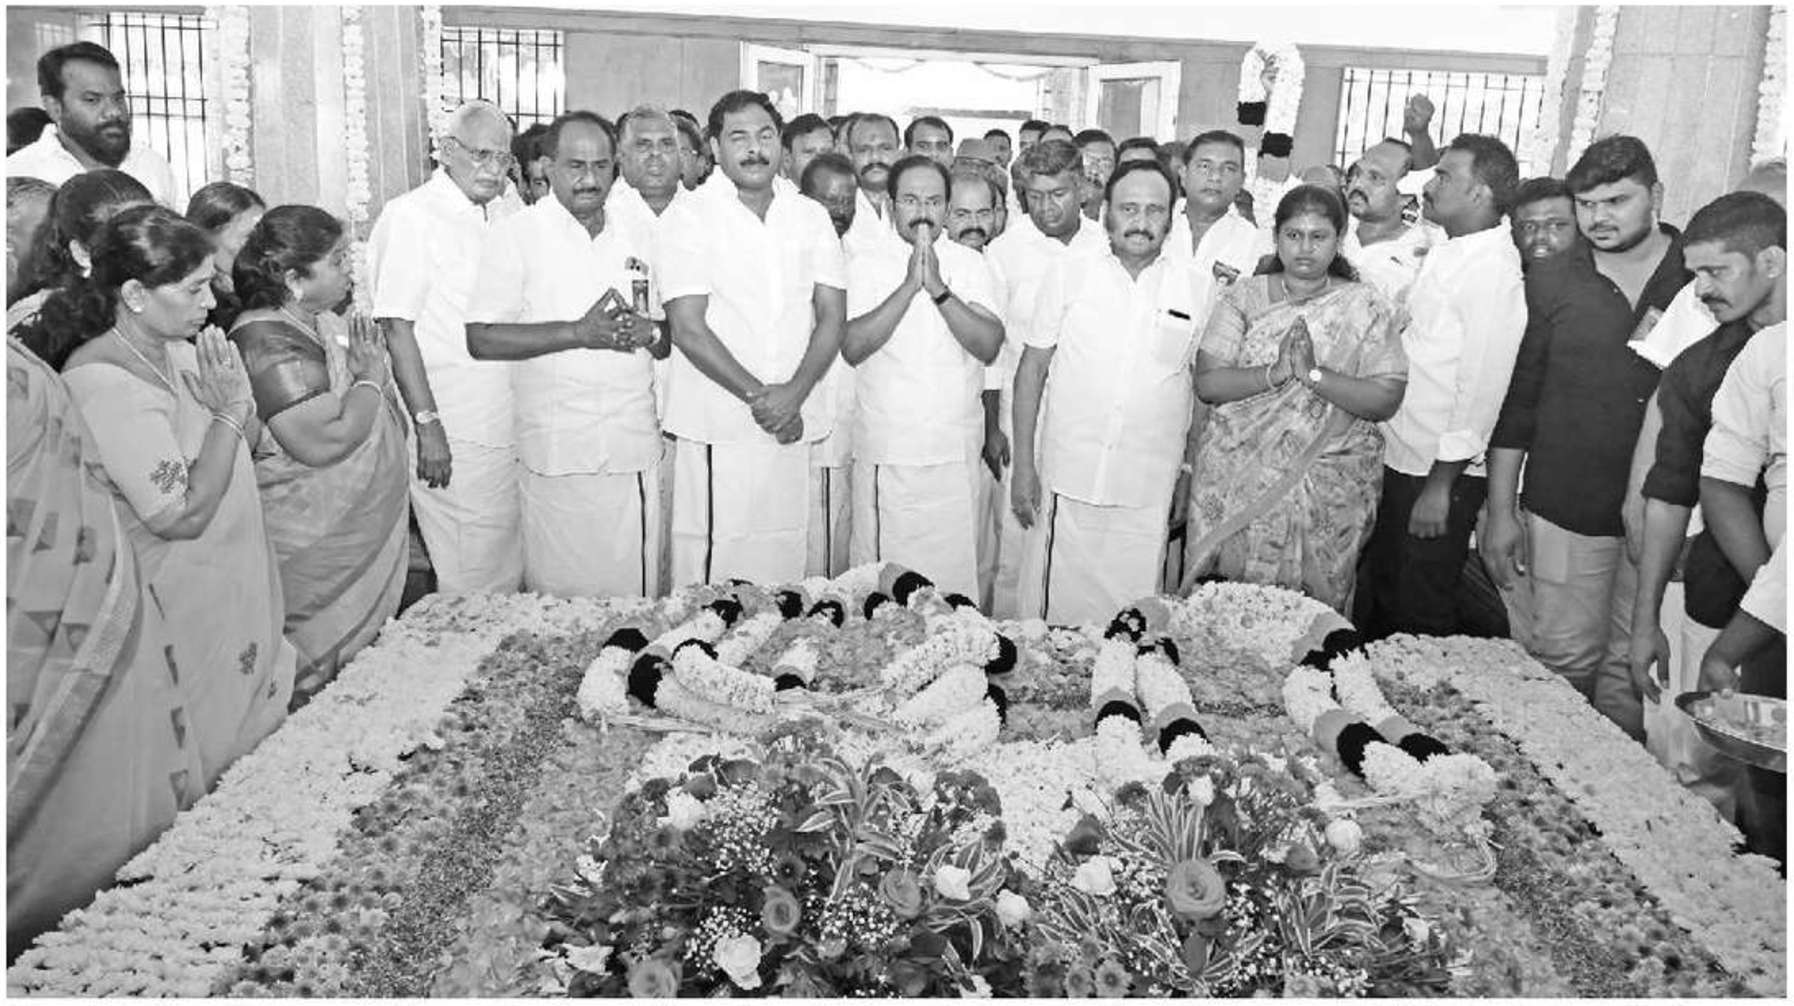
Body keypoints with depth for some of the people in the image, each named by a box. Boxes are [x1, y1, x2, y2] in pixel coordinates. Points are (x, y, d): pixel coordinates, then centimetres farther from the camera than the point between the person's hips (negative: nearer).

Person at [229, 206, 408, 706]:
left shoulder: (322, 320, 7)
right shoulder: (270, 344, -22)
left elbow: (383, 419, 22)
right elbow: (323, 442, -29)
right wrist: (370, 378, -18)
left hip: (367, 528, 9)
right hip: (317, 547, -9)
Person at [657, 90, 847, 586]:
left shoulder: (812, 217, 12)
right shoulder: (690, 218, 0)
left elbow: (832, 317, 5)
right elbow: (688, 329, -8)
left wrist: (793, 395, -10)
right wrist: (757, 395, -12)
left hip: (793, 426, 3)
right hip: (715, 430, -3)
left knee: (784, 572, 5)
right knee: (708, 568, -2)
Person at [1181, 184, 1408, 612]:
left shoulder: (1367, 307, 2)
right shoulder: (1244, 296, 5)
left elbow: (1386, 399, -7)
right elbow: (1207, 382, -5)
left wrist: (1314, 373, -18)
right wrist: (1275, 373, -18)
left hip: (1327, 495, -1)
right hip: (1235, 484, 1)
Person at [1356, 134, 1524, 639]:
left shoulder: (1495, 270, -17)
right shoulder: (1444, 254, 10)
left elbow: (1483, 386, -19)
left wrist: (1441, 484, -18)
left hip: (1439, 472, -8)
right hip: (1399, 460, 8)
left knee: (1420, 615, 5)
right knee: (1376, 596, 19)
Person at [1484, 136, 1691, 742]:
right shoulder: (1549, 289, 5)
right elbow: (1515, 403, 5)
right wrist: (1500, 510, 3)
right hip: (1563, 508, 0)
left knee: (1634, 665, 7)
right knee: (1562, 659, 2)